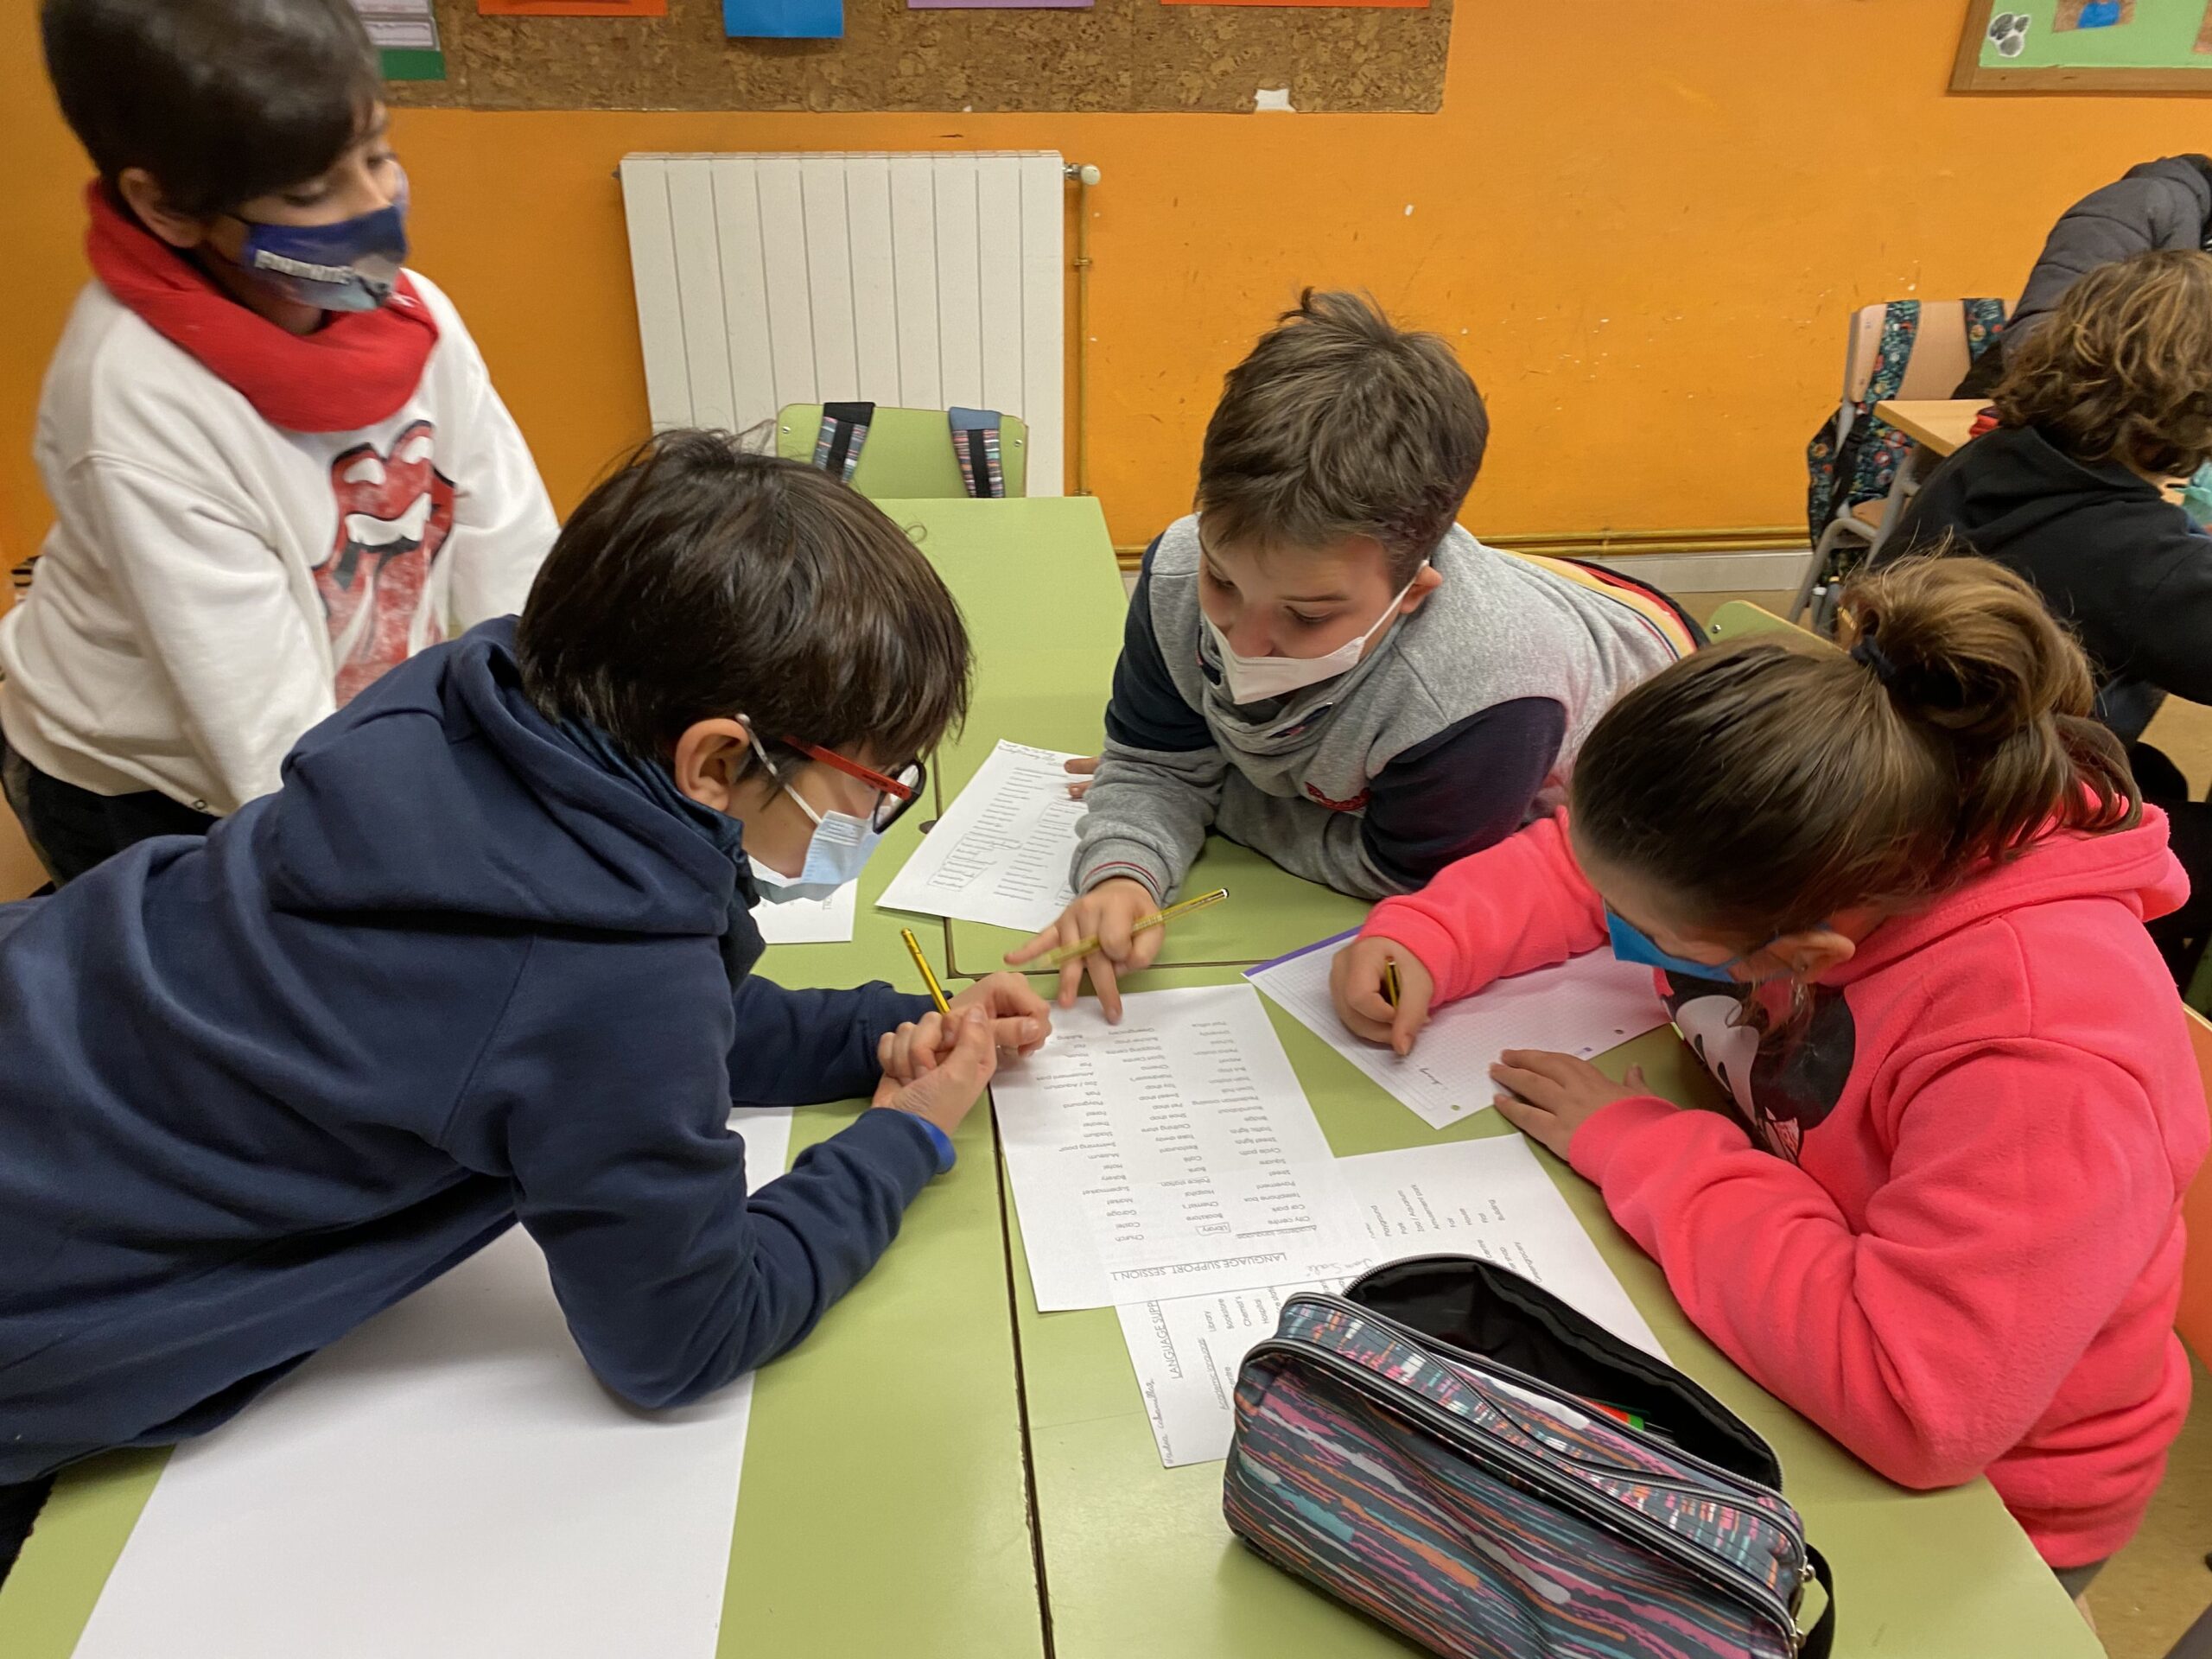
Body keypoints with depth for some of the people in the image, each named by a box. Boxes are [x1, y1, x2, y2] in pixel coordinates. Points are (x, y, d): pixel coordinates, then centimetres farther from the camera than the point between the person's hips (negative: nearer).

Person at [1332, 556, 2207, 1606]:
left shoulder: (2048, 1056, -37)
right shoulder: (1793, 835, -19)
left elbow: (1916, 1404, -39)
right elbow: (1575, 866, -1)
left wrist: (1636, 1150, -32)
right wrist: (1420, 941, -17)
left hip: (1969, 1489, -5)